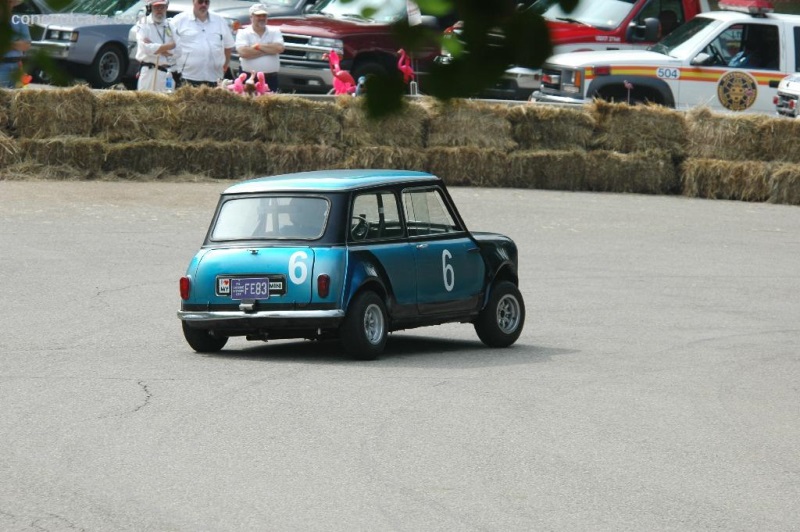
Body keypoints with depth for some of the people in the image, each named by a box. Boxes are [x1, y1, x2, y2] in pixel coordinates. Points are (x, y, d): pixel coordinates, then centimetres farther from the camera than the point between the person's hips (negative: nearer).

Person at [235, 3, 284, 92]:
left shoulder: (275, 32, 8)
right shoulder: (243, 33, 1)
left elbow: (280, 48, -9)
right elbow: (243, 52, -16)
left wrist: (258, 46, -7)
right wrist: (269, 50, -8)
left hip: (271, 79, 2)